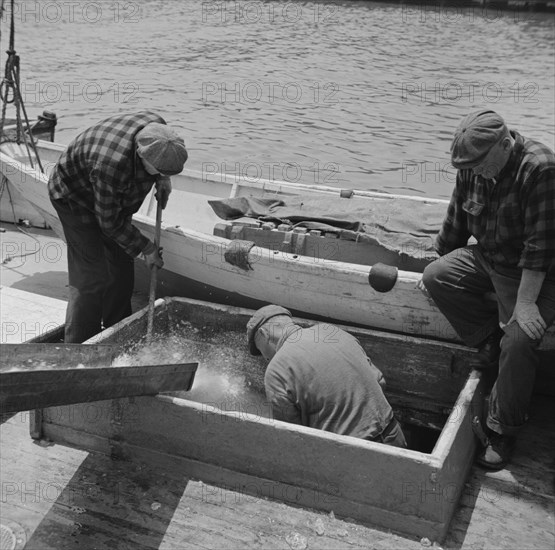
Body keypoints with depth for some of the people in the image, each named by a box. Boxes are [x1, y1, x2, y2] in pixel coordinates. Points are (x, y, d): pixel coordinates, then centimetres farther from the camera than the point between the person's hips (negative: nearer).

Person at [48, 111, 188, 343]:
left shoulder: (157, 128, -23)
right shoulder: (111, 166, -43)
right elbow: (110, 222, -28)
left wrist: (163, 179, -8)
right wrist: (146, 248, -19)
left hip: (113, 197, 8)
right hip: (75, 198, -8)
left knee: (121, 269, 9)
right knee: (92, 278, -13)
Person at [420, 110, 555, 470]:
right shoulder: (472, 168, -6)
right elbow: (456, 224, 8)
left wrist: (525, 303, -29)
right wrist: (440, 266, 14)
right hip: (488, 259, 7)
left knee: (519, 340, -23)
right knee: (436, 277, -13)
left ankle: (503, 432, -5)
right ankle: (492, 345, -3)